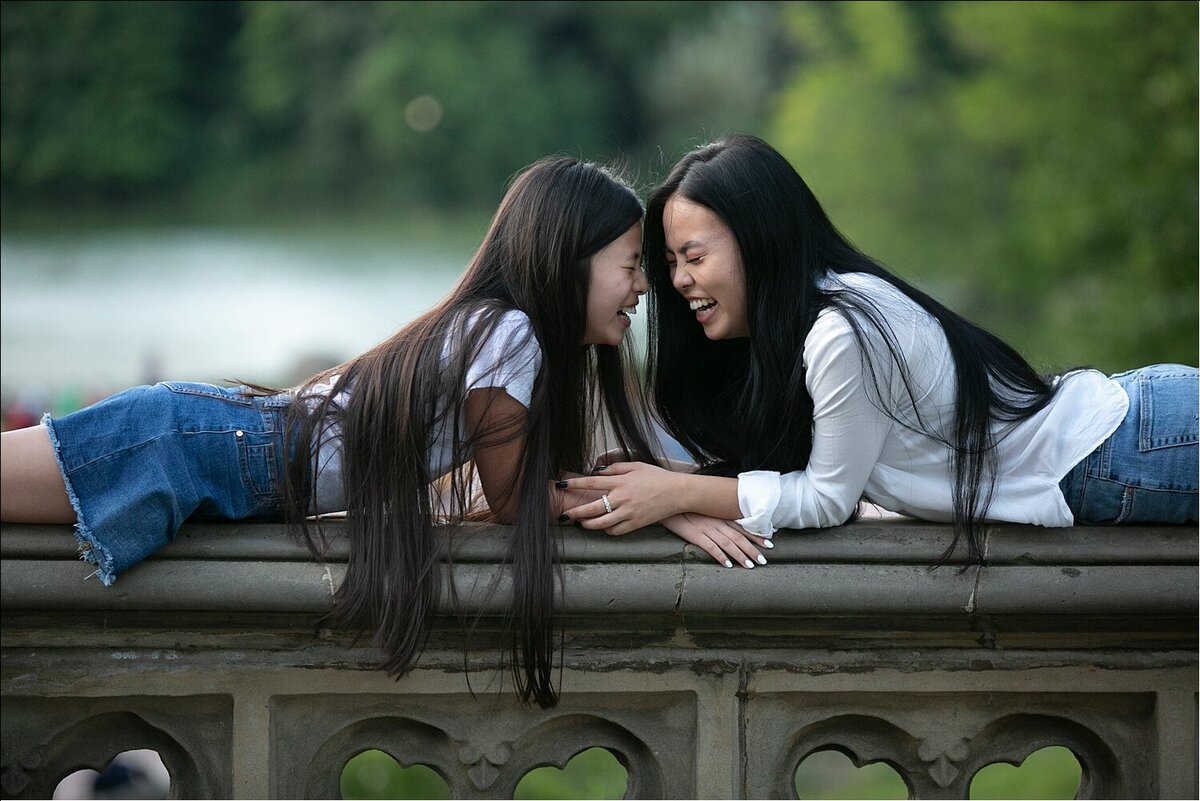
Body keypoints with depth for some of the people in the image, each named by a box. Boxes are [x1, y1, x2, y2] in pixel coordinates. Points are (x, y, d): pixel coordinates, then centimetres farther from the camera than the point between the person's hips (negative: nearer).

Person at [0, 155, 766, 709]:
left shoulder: (519, 328, 8)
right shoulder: (507, 336, -20)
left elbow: (560, 475, 15)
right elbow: (516, 500, -11)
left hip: (231, 431, 9)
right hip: (203, 449, -9)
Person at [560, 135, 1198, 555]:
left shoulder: (845, 334, -27)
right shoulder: (780, 333, 4)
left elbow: (828, 497, -18)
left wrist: (679, 493, -18)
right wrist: (644, 488, -10)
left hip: (1122, 456, -8)